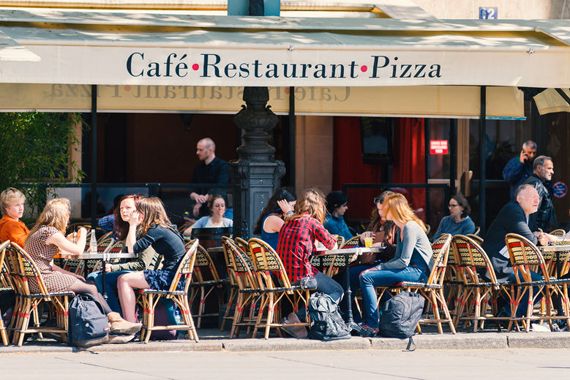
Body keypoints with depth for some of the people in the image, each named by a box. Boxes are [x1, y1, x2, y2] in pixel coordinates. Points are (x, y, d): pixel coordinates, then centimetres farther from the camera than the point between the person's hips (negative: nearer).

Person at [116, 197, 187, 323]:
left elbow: (133, 249, -13)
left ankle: (131, 325, -10)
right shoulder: (164, 228, 16)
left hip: (171, 278, -10)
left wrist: (133, 225, -5)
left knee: (124, 280, -9)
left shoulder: (157, 230, -13)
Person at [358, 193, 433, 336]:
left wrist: (380, 267, -11)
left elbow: (403, 261, -18)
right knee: (364, 274, 7)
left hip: (418, 271, -10)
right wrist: (378, 267, 3)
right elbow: (398, 258, 19)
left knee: (366, 277, -19)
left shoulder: (410, 228, -13)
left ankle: (372, 325, -20)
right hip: (410, 270, 10)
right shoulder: (402, 228, 19)